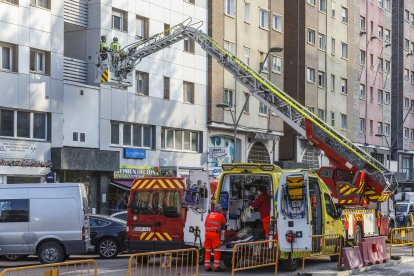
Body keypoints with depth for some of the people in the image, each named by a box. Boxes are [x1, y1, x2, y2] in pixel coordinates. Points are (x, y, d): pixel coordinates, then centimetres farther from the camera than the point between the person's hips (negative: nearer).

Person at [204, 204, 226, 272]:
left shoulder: (209, 215, 14)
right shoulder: (221, 216, 2)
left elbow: (205, 224, 18)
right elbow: (224, 224, 17)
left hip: (207, 233, 5)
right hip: (215, 234, -5)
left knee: (208, 251, 11)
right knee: (217, 251, -1)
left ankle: (207, 266, 14)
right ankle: (216, 267, -2)